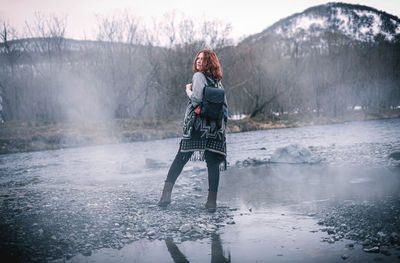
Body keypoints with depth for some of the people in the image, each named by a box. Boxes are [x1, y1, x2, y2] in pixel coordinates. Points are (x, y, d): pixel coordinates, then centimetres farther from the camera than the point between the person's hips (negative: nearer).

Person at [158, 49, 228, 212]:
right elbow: (224, 106, 18)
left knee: (180, 159, 2)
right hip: (215, 129, 5)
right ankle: (212, 201, -3)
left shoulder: (199, 76, -2)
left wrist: (188, 90, 3)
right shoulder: (218, 81, 17)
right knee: (213, 163, 1)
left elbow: (196, 99, -14)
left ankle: (166, 194, 0)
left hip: (197, 126, -4)